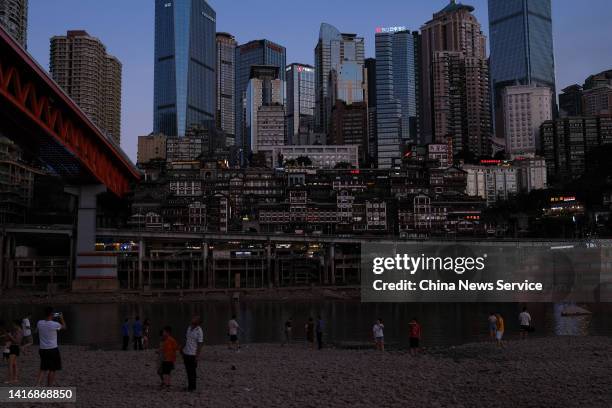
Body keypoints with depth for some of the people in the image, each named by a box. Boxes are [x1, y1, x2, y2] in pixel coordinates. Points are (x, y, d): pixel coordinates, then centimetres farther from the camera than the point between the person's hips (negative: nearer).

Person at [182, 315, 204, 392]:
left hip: (193, 354, -6)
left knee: (192, 371, 2)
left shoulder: (199, 331, -12)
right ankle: (189, 386, 24)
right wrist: (183, 350, 15)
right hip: (186, 353, 6)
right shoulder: (189, 328, 7)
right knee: (188, 371, 13)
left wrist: (197, 356, -16)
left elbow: (200, 344, -13)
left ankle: (192, 387, 14)